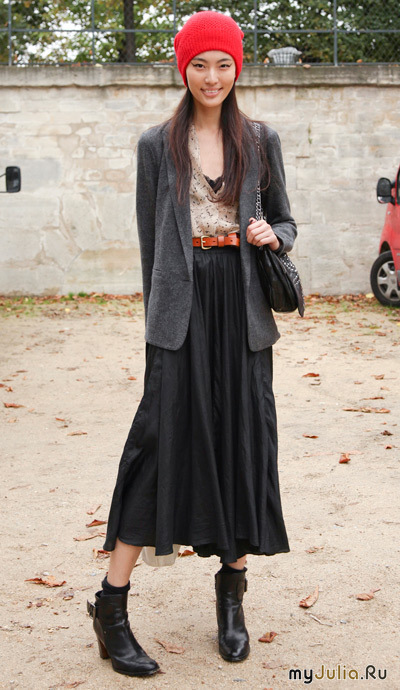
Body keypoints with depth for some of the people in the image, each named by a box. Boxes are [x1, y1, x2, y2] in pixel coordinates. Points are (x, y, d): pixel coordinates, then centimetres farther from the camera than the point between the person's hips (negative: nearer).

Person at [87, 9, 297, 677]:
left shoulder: (261, 140, 11)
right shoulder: (158, 144, 7)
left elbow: (284, 222, 16)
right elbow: (150, 239, 7)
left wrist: (272, 235, -7)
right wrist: (156, 315, 2)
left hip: (243, 305, 2)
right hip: (182, 305, -2)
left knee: (244, 439, 3)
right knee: (164, 437, -9)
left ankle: (232, 595, 19)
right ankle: (111, 606, -2)